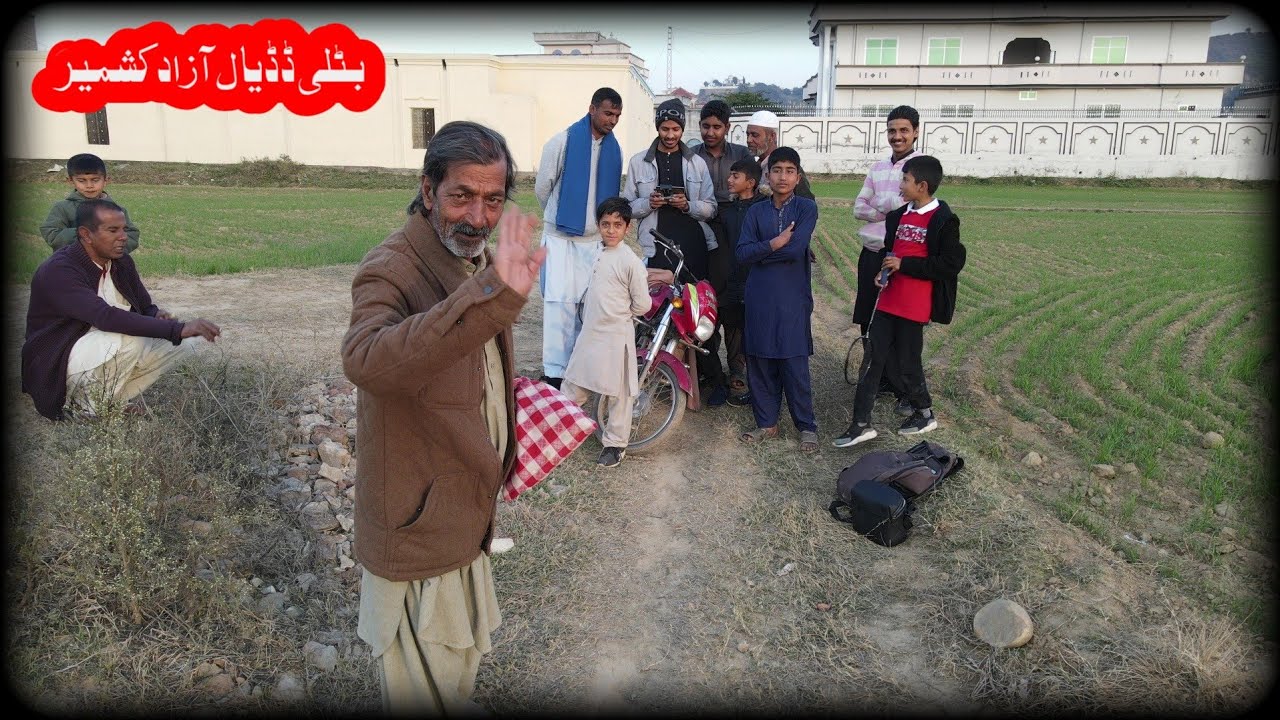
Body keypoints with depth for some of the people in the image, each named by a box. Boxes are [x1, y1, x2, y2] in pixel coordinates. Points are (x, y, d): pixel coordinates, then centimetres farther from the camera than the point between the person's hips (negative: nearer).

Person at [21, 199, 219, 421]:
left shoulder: (121, 262, 1)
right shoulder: (57, 271, -22)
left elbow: (145, 307, 11)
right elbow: (107, 317, -36)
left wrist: (157, 316, -16)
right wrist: (177, 329, -42)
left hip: (109, 352, 8)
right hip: (59, 364, -8)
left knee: (185, 342, -7)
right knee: (131, 338, -33)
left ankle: (111, 400, -4)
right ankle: (88, 403, -11)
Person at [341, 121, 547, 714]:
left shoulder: (479, 262, 3)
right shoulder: (390, 271, -26)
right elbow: (367, 360, -51)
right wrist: (492, 296, -61)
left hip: (466, 509, 9)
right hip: (417, 528, -8)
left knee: (459, 668, 31)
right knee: (429, 690, 13)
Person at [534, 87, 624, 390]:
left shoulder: (614, 149, 8)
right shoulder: (563, 141, -6)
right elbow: (542, 188, 2)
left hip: (595, 239, 4)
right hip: (561, 236, -4)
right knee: (560, 302, -7)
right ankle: (554, 371, -2)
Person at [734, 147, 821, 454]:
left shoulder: (806, 207, -1)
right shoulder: (756, 211, 8)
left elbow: (796, 248, -16)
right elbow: (741, 252, -4)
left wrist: (760, 252, -6)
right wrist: (774, 244, -15)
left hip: (793, 298, -3)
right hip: (759, 298, 3)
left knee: (795, 365, -2)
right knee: (759, 362, 7)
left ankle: (807, 426, 12)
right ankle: (766, 422, 21)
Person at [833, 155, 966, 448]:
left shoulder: (943, 220, -11)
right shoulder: (899, 216, 10)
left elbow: (951, 264, -15)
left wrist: (904, 265, -18)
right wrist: (882, 270, 0)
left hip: (913, 307, -6)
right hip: (888, 300, 7)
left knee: (906, 363, 5)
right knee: (874, 358, 4)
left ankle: (925, 413, 30)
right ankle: (861, 424, 9)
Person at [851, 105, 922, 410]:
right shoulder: (878, 168, 14)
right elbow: (859, 207, 8)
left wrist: (881, 203, -6)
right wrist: (891, 211, -7)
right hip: (871, 254, 7)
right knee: (868, 322, 12)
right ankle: (880, 380, 28)